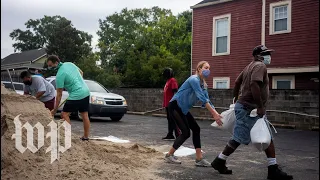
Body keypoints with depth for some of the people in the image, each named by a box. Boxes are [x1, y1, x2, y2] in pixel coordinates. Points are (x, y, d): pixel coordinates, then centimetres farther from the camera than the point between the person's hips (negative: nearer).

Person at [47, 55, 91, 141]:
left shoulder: (59, 75, -13)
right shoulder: (70, 64, 7)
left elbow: (59, 95, -9)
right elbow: (81, 73, 21)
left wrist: (55, 110, -2)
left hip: (76, 95, -8)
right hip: (86, 92, 8)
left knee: (64, 114, -2)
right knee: (85, 115, 13)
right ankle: (86, 136, 20)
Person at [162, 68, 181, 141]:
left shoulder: (172, 80, -10)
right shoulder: (168, 81, 19)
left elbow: (175, 92, -18)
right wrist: (164, 103, 22)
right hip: (167, 104, 10)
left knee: (173, 120, -9)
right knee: (169, 119, 13)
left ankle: (178, 135, -5)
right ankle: (170, 135, 19)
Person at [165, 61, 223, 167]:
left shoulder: (204, 84, 8)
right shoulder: (194, 80, -20)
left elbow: (207, 101, 6)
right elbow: (202, 98, -30)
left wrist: (216, 114, -9)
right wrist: (214, 113, -33)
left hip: (183, 109, 9)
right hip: (175, 107, -9)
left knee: (196, 129, 2)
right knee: (186, 132, -11)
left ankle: (199, 159, 4)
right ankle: (169, 155, 5)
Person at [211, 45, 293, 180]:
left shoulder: (251, 66, 18)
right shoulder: (260, 66, -12)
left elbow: (237, 82, 22)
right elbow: (254, 84, -29)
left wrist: (236, 99, 30)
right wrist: (261, 106, -26)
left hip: (248, 107, 11)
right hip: (248, 108, -11)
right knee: (239, 138, -2)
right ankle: (219, 162, 11)